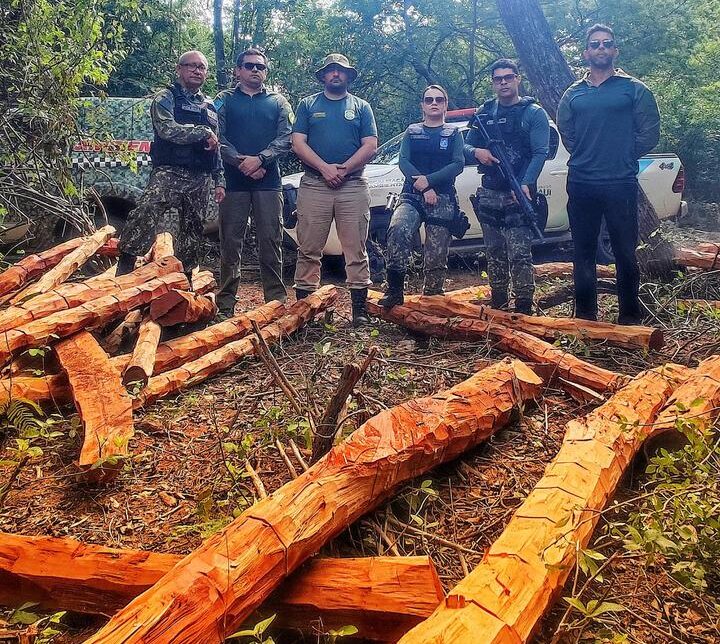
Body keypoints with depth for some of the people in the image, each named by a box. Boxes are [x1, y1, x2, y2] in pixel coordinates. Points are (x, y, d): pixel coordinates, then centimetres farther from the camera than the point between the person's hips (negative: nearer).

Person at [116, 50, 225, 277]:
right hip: (168, 175, -6)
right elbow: (168, 130, -16)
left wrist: (219, 181, 16)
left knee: (190, 240, 8)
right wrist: (203, 133, -12)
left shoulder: (210, 107, 22)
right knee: (141, 227, -22)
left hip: (200, 181, 6)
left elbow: (216, 149, 24)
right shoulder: (166, 98, 4)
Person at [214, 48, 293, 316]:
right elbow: (217, 138, 2)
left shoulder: (278, 102, 14)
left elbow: (285, 138, 2)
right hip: (233, 180, 0)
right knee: (230, 241, 1)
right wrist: (243, 163, -12)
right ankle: (226, 302, 6)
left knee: (271, 240, -1)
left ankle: (276, 299, 4)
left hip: (269, 182, 0)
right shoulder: (224, 100, 12)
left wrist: (260, 159, -13)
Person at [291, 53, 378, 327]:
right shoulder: (308, 105, 14)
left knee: (356, 250, 0)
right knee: (308, 250, -1)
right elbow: (298, 143, 3)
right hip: (314, 185, 0)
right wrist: (324, 167, -11)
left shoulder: (361, 107, 14)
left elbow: (370, 146, 4)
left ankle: (360, 309, 3)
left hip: (353, 186, 0)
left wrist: (344, 169, -10)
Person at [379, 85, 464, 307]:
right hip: (412, 196, 0)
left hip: (443, 199, 0)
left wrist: (429, 180, -14)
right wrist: (424, 189, -12)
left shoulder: (454, 133, 13)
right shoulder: (412, 132, 17)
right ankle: (394, 291, -26)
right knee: (397, 229, -30)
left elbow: (458, 164, -1)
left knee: (436, 257, -6)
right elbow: (403, 162, 3)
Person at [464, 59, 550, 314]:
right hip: (489, 194, 5)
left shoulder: (534, 113, 0)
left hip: (518, 195, -5)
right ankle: (497, 306, 20)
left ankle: (524, 310, -6)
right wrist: (476, 152, -10)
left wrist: (526, 184, -24)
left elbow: (540, 153, -9)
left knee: (519, 254, -11)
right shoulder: (484, 113, 13)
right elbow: (466, 146, 14)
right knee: (494, 252, 10)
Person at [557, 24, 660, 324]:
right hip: (581, 186, 3)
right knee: (583, 253, 8)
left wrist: (623, 157, 2)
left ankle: (630, 316, 10)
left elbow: (650, 133, 2)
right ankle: (585, 315, 18)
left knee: (625, 253, 0)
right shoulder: (573, 94, 13)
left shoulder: (634, 90, 4)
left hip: (621, 185, -3)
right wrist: (586, 157, 8)